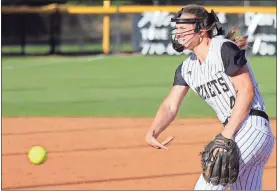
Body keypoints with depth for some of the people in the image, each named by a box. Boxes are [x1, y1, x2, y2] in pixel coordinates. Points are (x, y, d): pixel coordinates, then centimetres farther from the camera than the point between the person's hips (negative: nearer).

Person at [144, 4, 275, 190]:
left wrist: (226, 136, -20)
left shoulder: (224, 49, -10)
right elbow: (170, 106, 9)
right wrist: (152, 133, -12)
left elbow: (247, 91, -16)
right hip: (233, 132, 9)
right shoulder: (187, 68, 14)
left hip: (251, 128, -9)